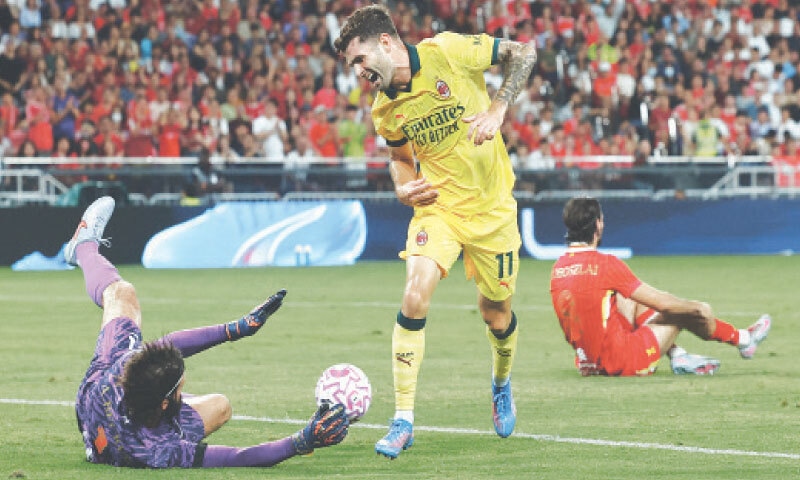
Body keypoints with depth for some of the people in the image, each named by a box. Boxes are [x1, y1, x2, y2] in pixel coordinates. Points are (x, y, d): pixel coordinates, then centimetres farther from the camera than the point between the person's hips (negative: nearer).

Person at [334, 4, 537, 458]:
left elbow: (523, 53, -6)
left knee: (497, 314, 8)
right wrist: (403, 188, -5)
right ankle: (404, 420, -11)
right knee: (415, 297, -20)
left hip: (492, 206, -2)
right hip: (438, 205, 2)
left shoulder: (449, 51, -15)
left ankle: (502, 383, 44)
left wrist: (498, 107, -18)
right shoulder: (385, 110, -3)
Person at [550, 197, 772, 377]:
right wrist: (696, 307, 6)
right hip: (622, 362, -7)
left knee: (631, 301, 24)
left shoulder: (558, 268, 1)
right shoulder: (605, 264, -18)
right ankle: (742, 339, 37)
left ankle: (679, 357, 25)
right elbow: (661, 302, -12)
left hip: (587, 362, 7)